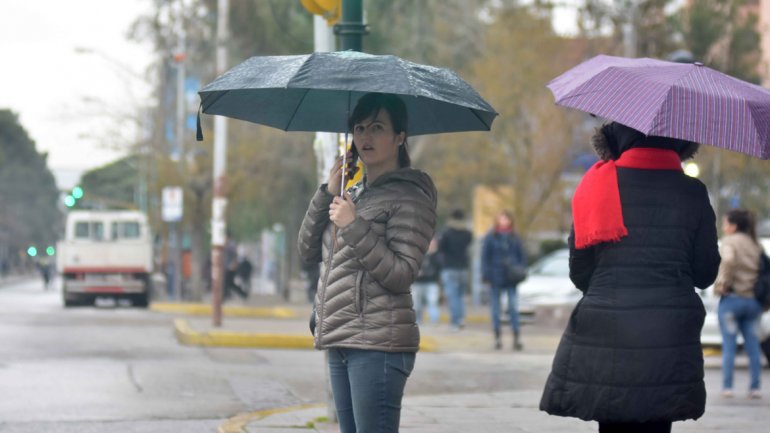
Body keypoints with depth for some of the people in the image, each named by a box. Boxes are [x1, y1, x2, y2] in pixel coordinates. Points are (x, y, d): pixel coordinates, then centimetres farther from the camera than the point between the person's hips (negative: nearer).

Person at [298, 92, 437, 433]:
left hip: (377, 344, -9)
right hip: (340, 343, 9)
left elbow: (401, 275, -14)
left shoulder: (409, 196, -6)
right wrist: (328, 193, 3)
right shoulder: (355, 193, 19)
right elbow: (308, 250, 13)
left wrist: (354, 227, -17)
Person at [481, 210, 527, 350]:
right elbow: (485, 258, 0)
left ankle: (517, 338, -4)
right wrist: (486, 276, -6)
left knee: (513, 308, -4)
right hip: (496, 279, -1)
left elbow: (522, 256, 13)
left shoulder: (514, 238, 7)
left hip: (511, 279, 1)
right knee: (495, 309, 5)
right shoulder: (490, 238, 1)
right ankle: (497, 337, 13)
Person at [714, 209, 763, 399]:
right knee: (753, 345, 7)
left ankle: (727, 386, -2)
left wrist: (722, 285, -15)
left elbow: (729, 261, -25)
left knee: (729, 345, -1)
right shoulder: (755, 245, 14)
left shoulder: (730, 242, -6)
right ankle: (755, 387, 6)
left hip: (732, 298, -6)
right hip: (753, 301, 6)